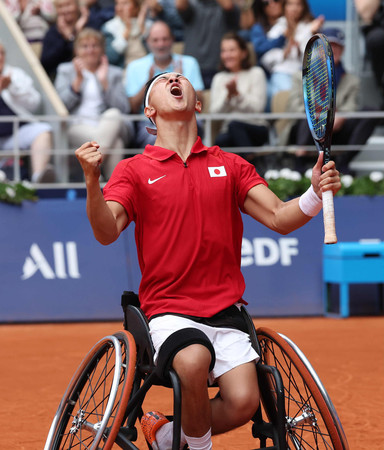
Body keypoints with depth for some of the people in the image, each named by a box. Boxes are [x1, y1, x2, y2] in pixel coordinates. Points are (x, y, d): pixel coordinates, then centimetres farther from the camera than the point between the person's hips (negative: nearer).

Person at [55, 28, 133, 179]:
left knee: (113, 114, -37)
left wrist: (104, 82, -1)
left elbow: (124, 109, 6)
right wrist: (78, 80, -3)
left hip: (110, 126, 2)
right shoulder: (65, 70, 23)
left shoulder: (114, 73, 23)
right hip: (77, 128, -1)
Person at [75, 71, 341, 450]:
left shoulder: (231, 166, 13)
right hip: (167, 310, -3)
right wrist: (92, 180, -27)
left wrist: (316, 194, -16)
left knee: (243, 401, -20)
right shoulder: (133, 170, 5)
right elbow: (106, 233, -9)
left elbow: (280, 219, 5)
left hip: (224, 311, 3)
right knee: (193, 361, -35)